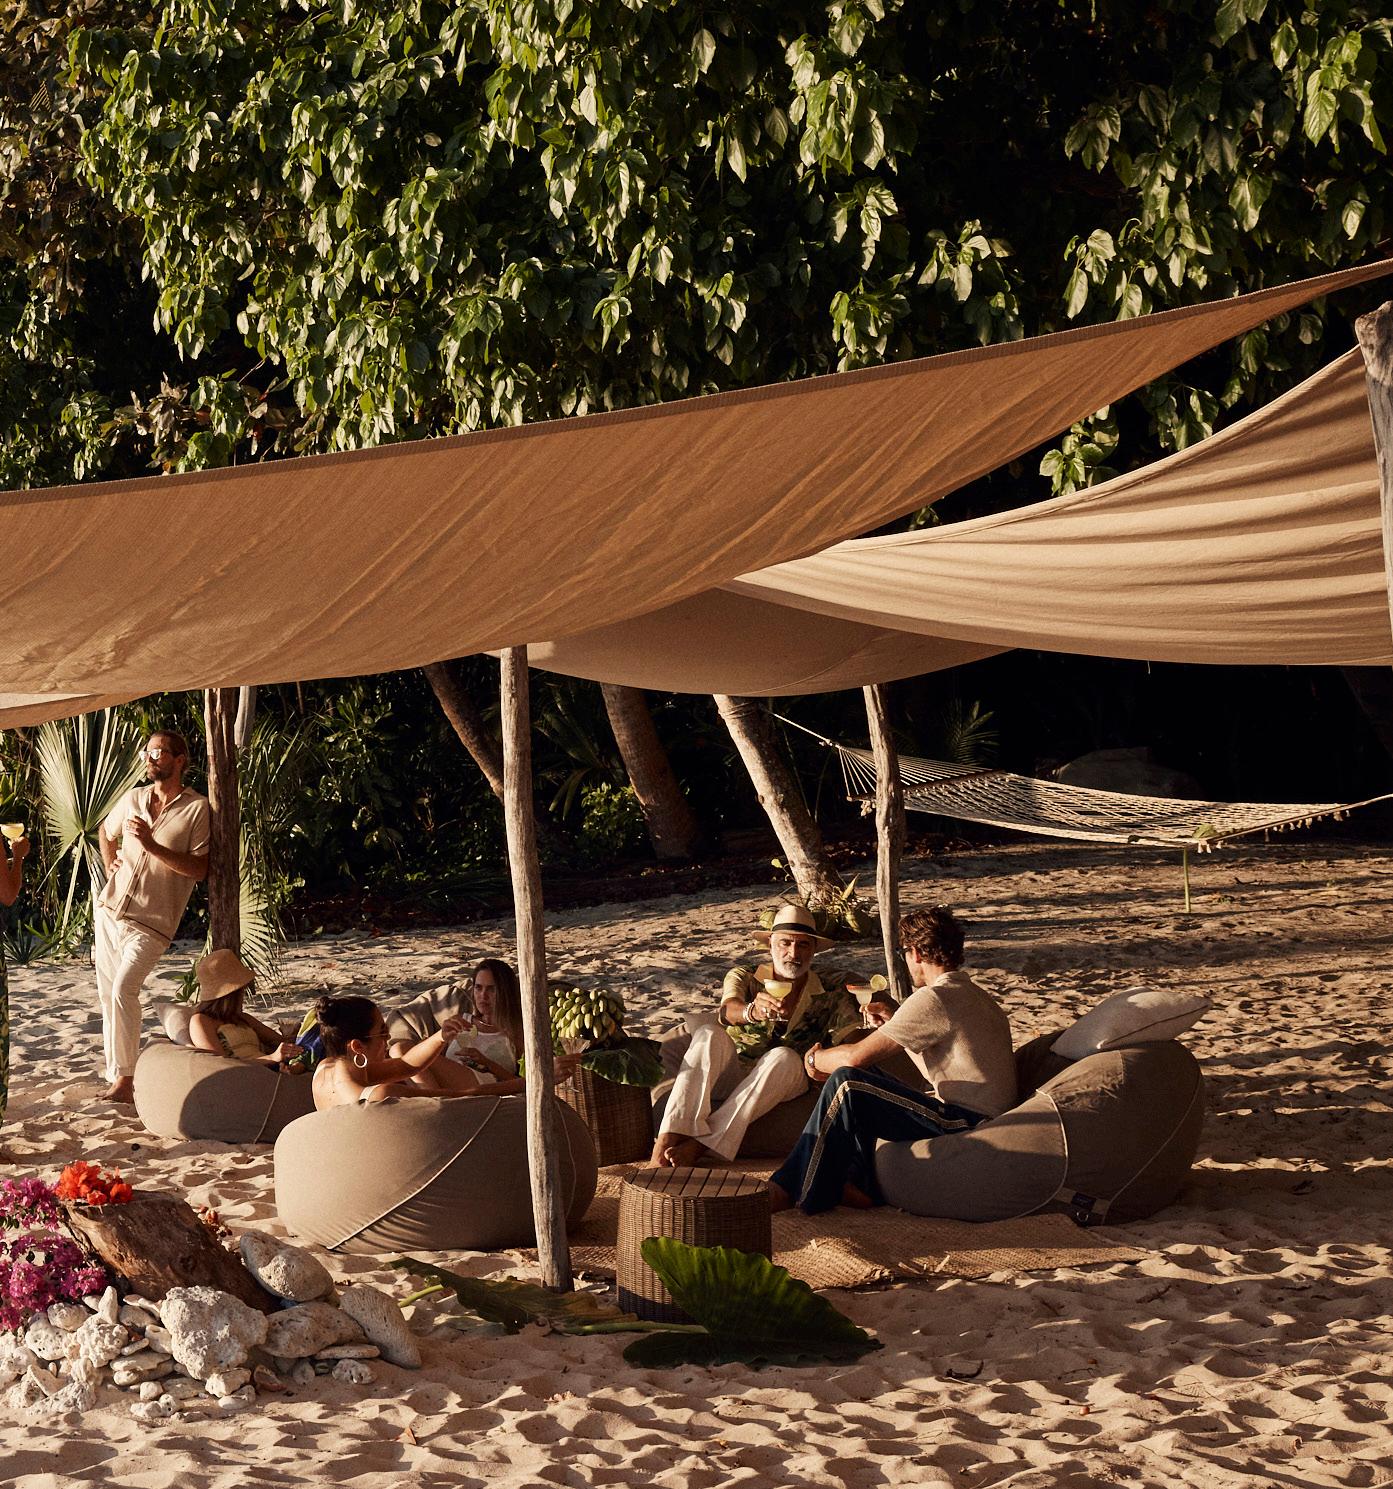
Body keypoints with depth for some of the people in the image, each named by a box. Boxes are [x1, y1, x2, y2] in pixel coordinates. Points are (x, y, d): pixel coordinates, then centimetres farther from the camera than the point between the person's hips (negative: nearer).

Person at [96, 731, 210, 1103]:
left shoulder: (197, 808, -6)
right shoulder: (134, 798, 10)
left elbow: (199, 869, -14)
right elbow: (105, 831, 32)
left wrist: (152, 845, -21)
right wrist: (110, 864, 14)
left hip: (151, 923, -6)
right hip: (110, 912, 6)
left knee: (123, 989, -22)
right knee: (107, 995, 8)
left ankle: (125, 1079, -17)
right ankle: (117, 1076, 19)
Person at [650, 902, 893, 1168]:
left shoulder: (830, 990, 13)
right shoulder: (743, 977, 8)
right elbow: (728, 1010, -14)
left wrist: (878, 1015, -20)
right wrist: (752, 1011, -38)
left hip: (784, 1083, 0)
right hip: (729, 1078, 0)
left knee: (783, 1056, -32)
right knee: (710, 1035, -29)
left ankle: (700, 1146, -39)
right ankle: (665, 1146, -44)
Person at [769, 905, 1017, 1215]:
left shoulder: (933, 999, -15)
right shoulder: (976, 995, 16)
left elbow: (856, 1057, -14)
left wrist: (815, 1059, 6)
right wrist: (893, 1021, 40)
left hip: (965, 1126, -10)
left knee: (846, 1083, -15)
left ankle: (793, 1191, -7)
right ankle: (861, 1183, 6)